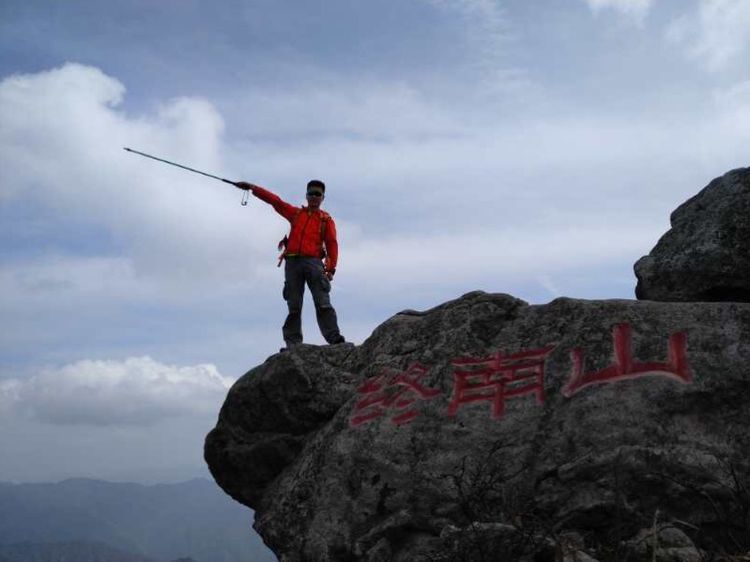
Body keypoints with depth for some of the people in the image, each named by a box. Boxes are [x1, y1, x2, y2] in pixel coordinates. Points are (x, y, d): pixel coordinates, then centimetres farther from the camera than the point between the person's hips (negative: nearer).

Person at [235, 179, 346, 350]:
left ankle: (334, 338, -19)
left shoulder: (326, 219, 13)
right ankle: (293, 344, -3)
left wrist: (331, 268, -7)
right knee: (293, 306, -1)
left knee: (323, 304, -13)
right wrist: (252, 187, 12)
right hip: (292, 261, 3)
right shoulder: (295, 213, 23)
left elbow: (332, 244, 4)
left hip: (313, 262, -3)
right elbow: (274, 200, 19)